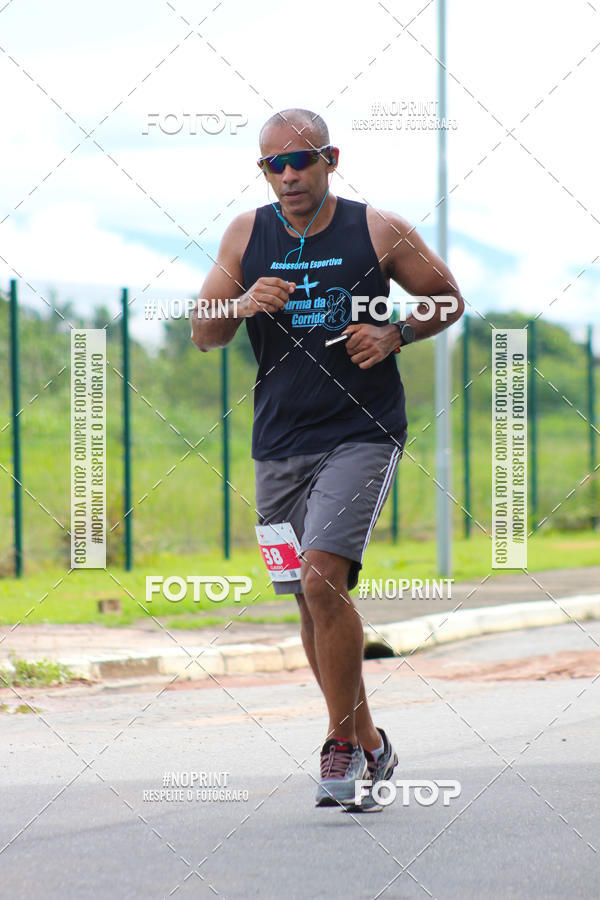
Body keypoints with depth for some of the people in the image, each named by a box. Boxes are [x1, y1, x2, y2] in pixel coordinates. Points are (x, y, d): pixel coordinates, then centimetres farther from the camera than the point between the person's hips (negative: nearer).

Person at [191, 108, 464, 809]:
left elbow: (448, 299, 10)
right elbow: (203, 336, 4)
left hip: (362, 434, -4)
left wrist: (394, 335, -8)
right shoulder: (247, 235, 6)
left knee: (323, 575, -21)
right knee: (312, 601, 8)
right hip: (279, 444, 4)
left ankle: (343, 741, -10)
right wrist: (242, 304, -17)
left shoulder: (378, 232, -2)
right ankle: (368, 746, 24)